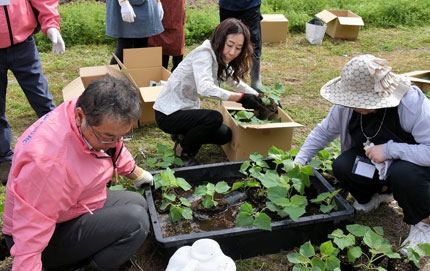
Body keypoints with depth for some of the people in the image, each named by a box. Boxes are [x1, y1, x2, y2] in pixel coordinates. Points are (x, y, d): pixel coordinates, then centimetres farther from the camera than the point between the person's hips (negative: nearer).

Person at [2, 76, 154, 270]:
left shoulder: (100, 119, -14)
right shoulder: (49, 162, -38)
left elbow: (116, 149, 11)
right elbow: (30, 240, -34)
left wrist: (135, 173, 25)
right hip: (51, 237, -9)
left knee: (138, 203, 16)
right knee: (136, 221, -24)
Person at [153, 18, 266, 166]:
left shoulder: (222, 60, 3)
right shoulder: (204, 54, -24)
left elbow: (236, 82, 18)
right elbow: (205, 88, -40)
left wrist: (260, 98, 5)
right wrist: (241, 98, -39)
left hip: (187, 109, 9)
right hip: (168, 114, -9)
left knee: (225, 135, 1)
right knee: (214, 118, -28)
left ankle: (183, 135, 16)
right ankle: (183, 152, -5)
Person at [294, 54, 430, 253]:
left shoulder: (413, 105, -32)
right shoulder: (347, 106, -16)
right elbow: (323, 132, -2)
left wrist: (389, 149, -39)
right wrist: (299, 161, -10)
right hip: (377, 163, 5)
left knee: (403, 173, -38)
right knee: (342, 166, -21)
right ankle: (380, 192, 13)